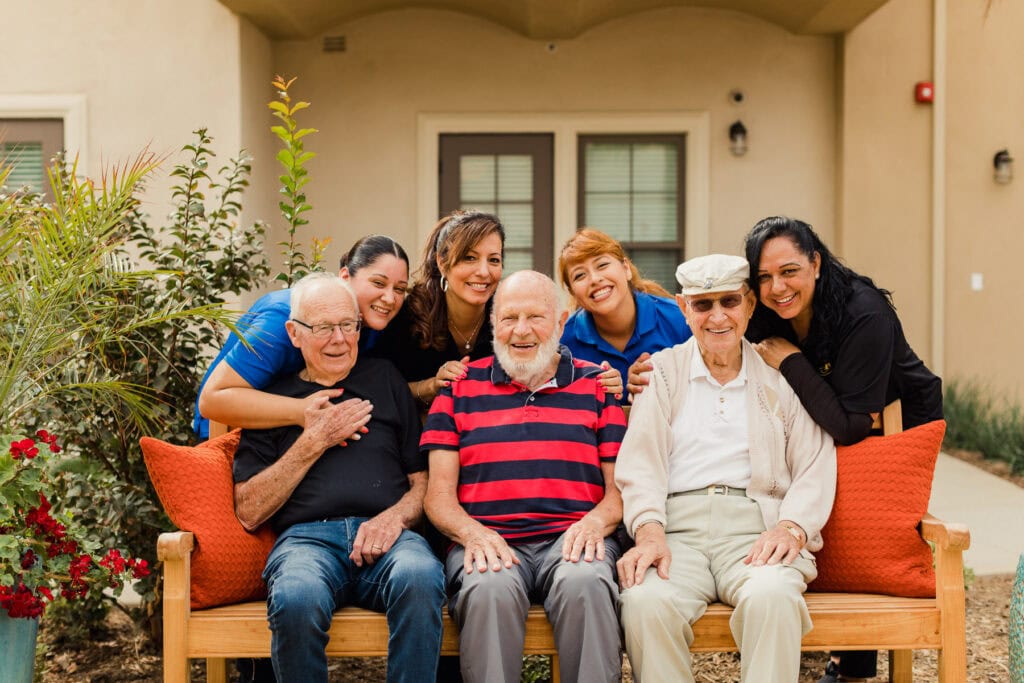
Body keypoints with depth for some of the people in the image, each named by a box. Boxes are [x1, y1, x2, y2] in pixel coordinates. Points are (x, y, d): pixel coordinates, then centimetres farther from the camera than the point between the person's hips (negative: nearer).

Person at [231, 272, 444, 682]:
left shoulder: (385, 380, 22)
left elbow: (425, 478, 18)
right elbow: (249, 513, 8)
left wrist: (396, 516, -5)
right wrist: (314, 441, 2)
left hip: (386, 535, 1)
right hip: (305, 537, -1)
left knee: (420, 578, -36)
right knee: (297, 598, -37)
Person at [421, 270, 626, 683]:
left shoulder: (596, 385, 17)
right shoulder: (461, 388, 17)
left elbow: (620, 485, 13)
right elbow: (439, 493, 11)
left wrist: (597, 521, -10)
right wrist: (472, 532, -10)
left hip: (570, 539, 0)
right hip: (486, 540, 0)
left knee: (584, 583, -34)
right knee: (490, 590, -34)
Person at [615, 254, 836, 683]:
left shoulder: (780, 376, 16)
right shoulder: (662, 370, 18)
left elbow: (815, 469, 8)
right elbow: (640, 462, 6)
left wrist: (791, 528, -11)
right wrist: (649, 532, -12)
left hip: (756, 526, 0)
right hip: (677, 528, 0)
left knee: (772, 596, -35)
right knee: (646, 602, -32)